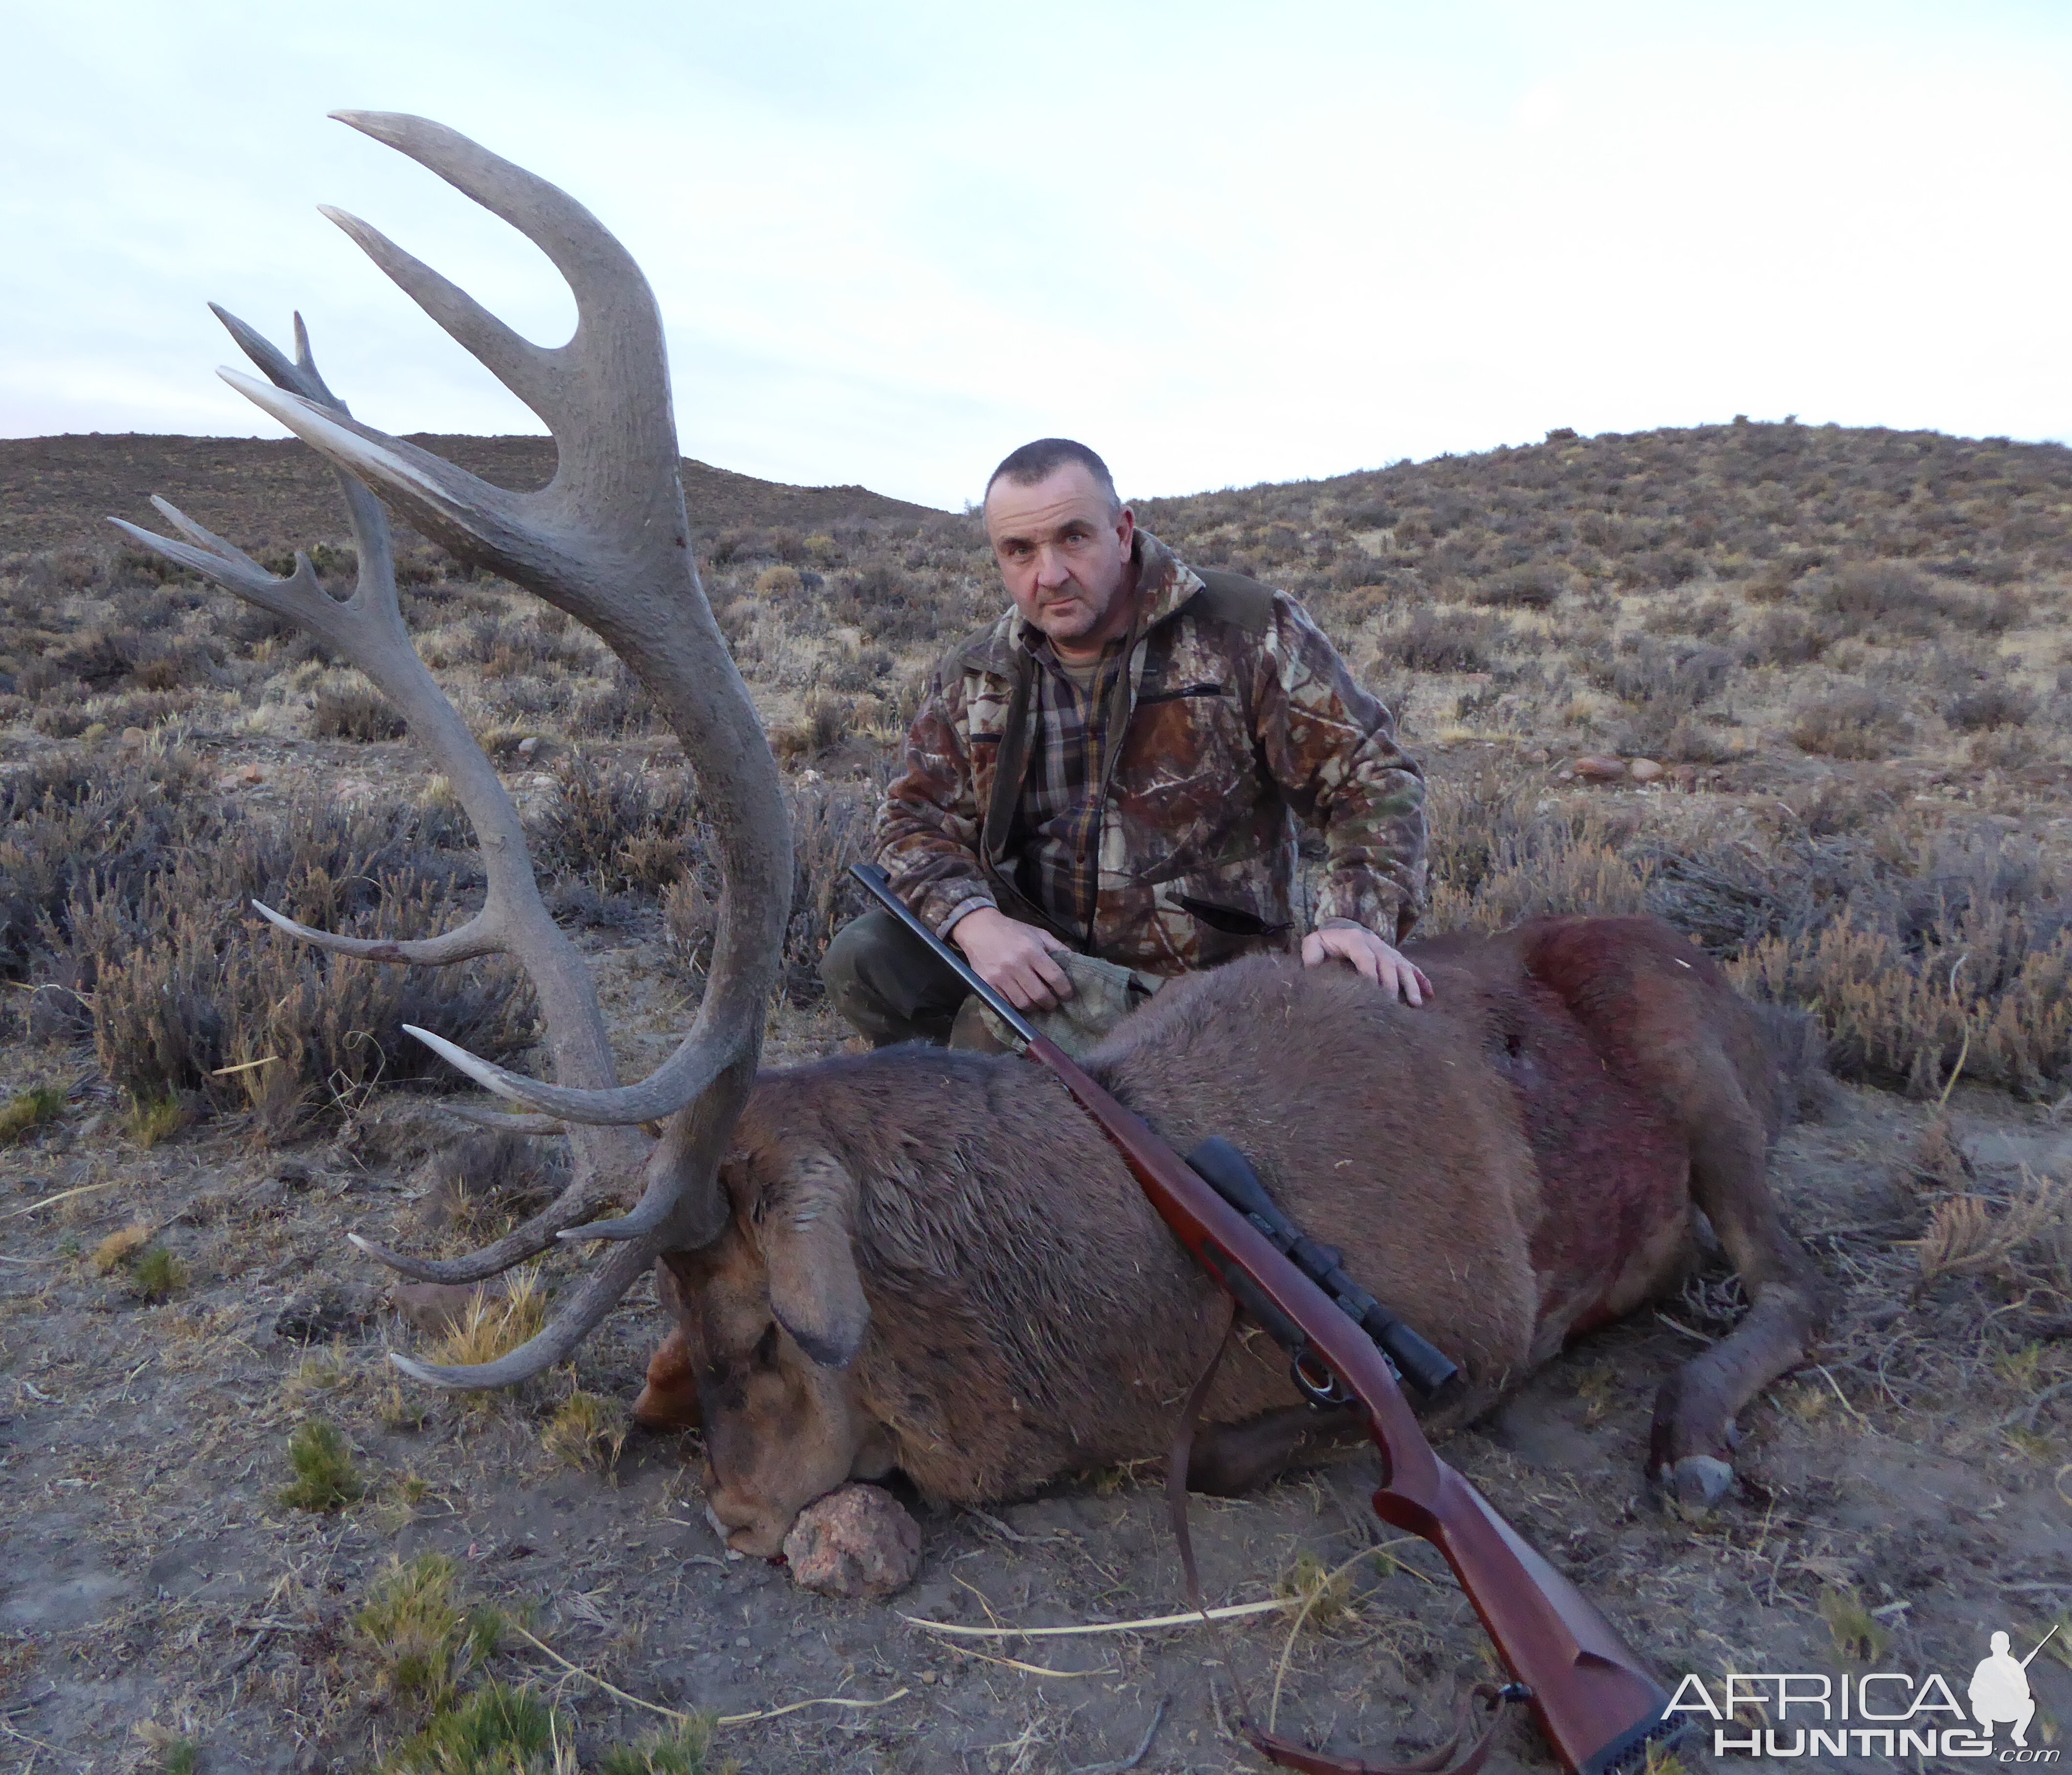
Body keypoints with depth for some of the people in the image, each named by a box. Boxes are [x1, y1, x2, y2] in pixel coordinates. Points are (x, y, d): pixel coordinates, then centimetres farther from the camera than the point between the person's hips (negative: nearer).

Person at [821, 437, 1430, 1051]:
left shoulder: (1248, 633, -6)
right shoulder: (972, 678, 5)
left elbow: (1373, 776, -6)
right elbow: (916, 819, 5)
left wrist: (1356, 919, -23)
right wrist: (974, 921, -17)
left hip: (1212, 980, -2)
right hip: (1037, 966, 3)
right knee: (863, 959, -17)